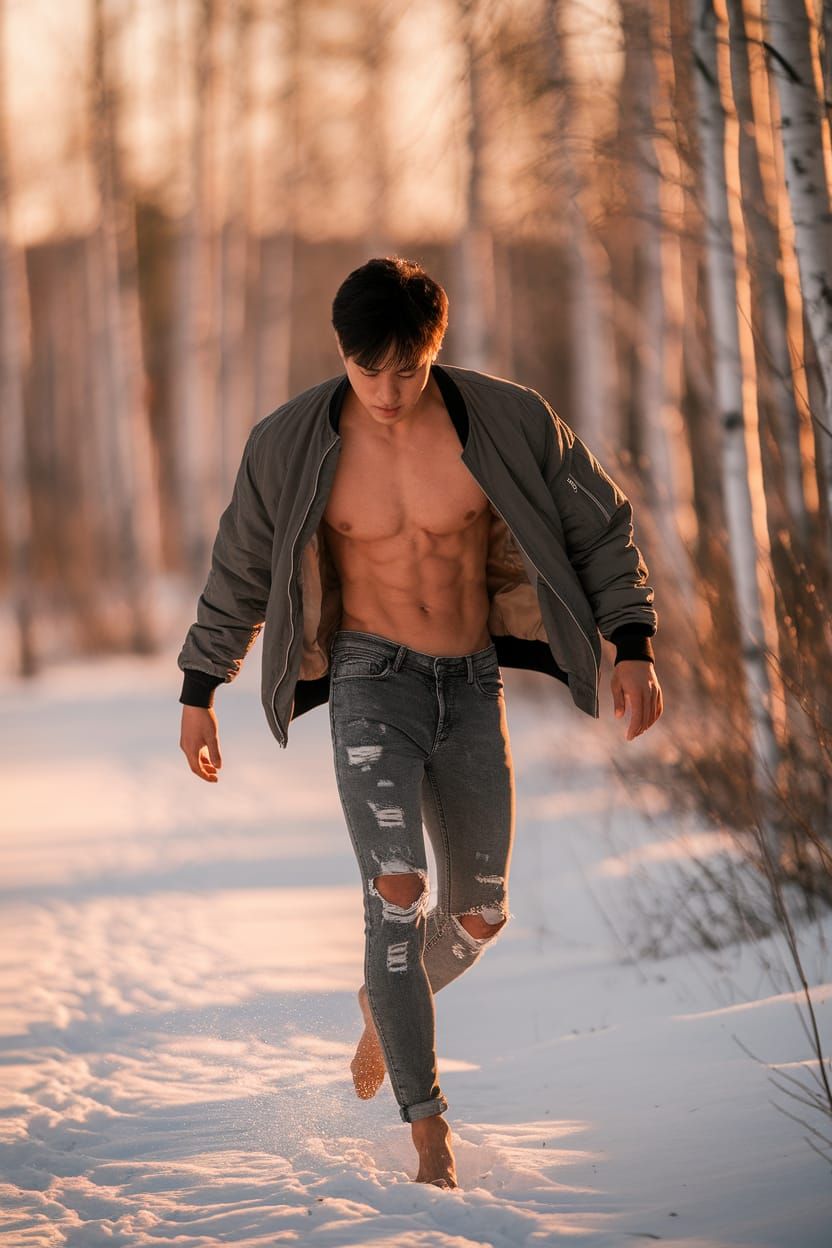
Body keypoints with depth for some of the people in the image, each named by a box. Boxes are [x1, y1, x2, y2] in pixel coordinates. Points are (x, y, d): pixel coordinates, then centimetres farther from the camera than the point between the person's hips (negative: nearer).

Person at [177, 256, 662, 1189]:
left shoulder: (508, 422, -11)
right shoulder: (291, 445, -9)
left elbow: (598, 524, 2)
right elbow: (239, 570, 6)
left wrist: (633, 647, -6)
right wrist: (198, 692, 11)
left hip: (472, 688, 2)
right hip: (370, 682, -2)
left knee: (478, 914, 9)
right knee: (396, 892, -21)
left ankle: (384, 1007, 42)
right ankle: (426, 1122, -16)